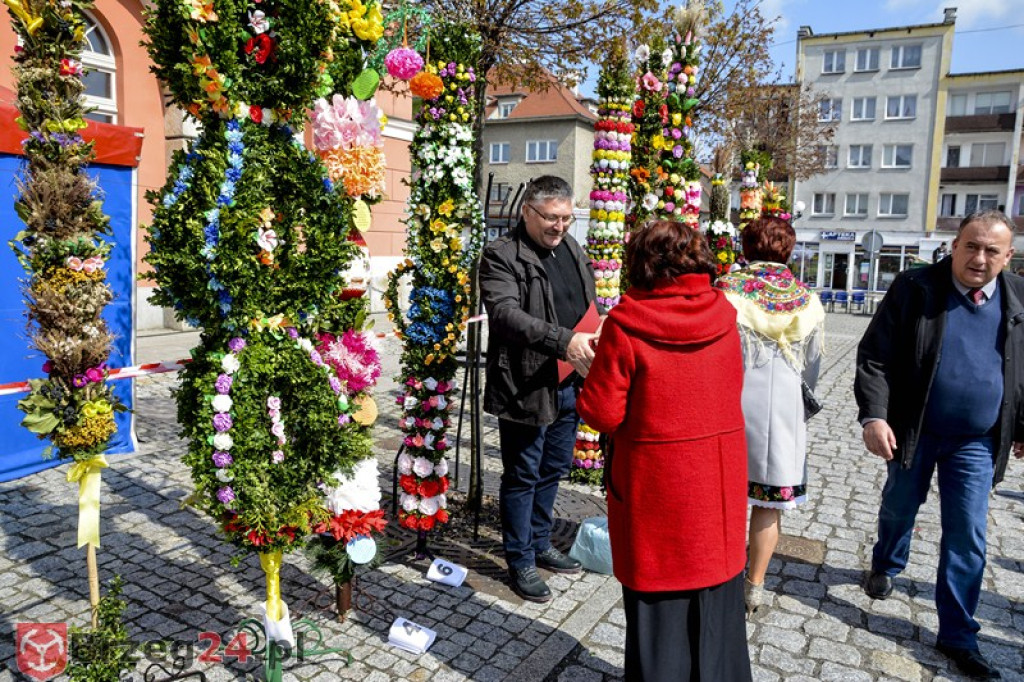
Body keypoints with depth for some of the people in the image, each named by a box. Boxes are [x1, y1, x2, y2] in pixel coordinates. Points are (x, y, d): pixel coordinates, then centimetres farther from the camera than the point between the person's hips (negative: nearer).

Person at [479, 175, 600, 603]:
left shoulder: (573, 250, 12)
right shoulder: (501, 256, -12)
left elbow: (590, 307, 21)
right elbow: (505, 314, -28)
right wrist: (564, 340, -38)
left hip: (569, 384, 8)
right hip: (526, 387, -7)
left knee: (554, 468, 20)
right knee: (523, 476, 6)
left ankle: (539, 544, 39)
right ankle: (520, 562, 23)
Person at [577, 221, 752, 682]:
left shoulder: (626, 323, -16)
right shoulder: (722, 315, -4)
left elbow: (602, 414, -15)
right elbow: (730, 389, 7)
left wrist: (587, 393, 4)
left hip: (656, 487, -4)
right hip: (718, 483, 4)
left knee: (658, 601, 13)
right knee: (714, 593, 20)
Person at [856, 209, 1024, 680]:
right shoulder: (914, 288, -11)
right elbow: (874, 355, -13)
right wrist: (874, 415, -22)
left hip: (977, 442, 2)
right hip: (914, 430, -1)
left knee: (967, 539, 3)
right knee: (899, 507, 19)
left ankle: (957, 635, 17)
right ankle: (885, 566, 49)